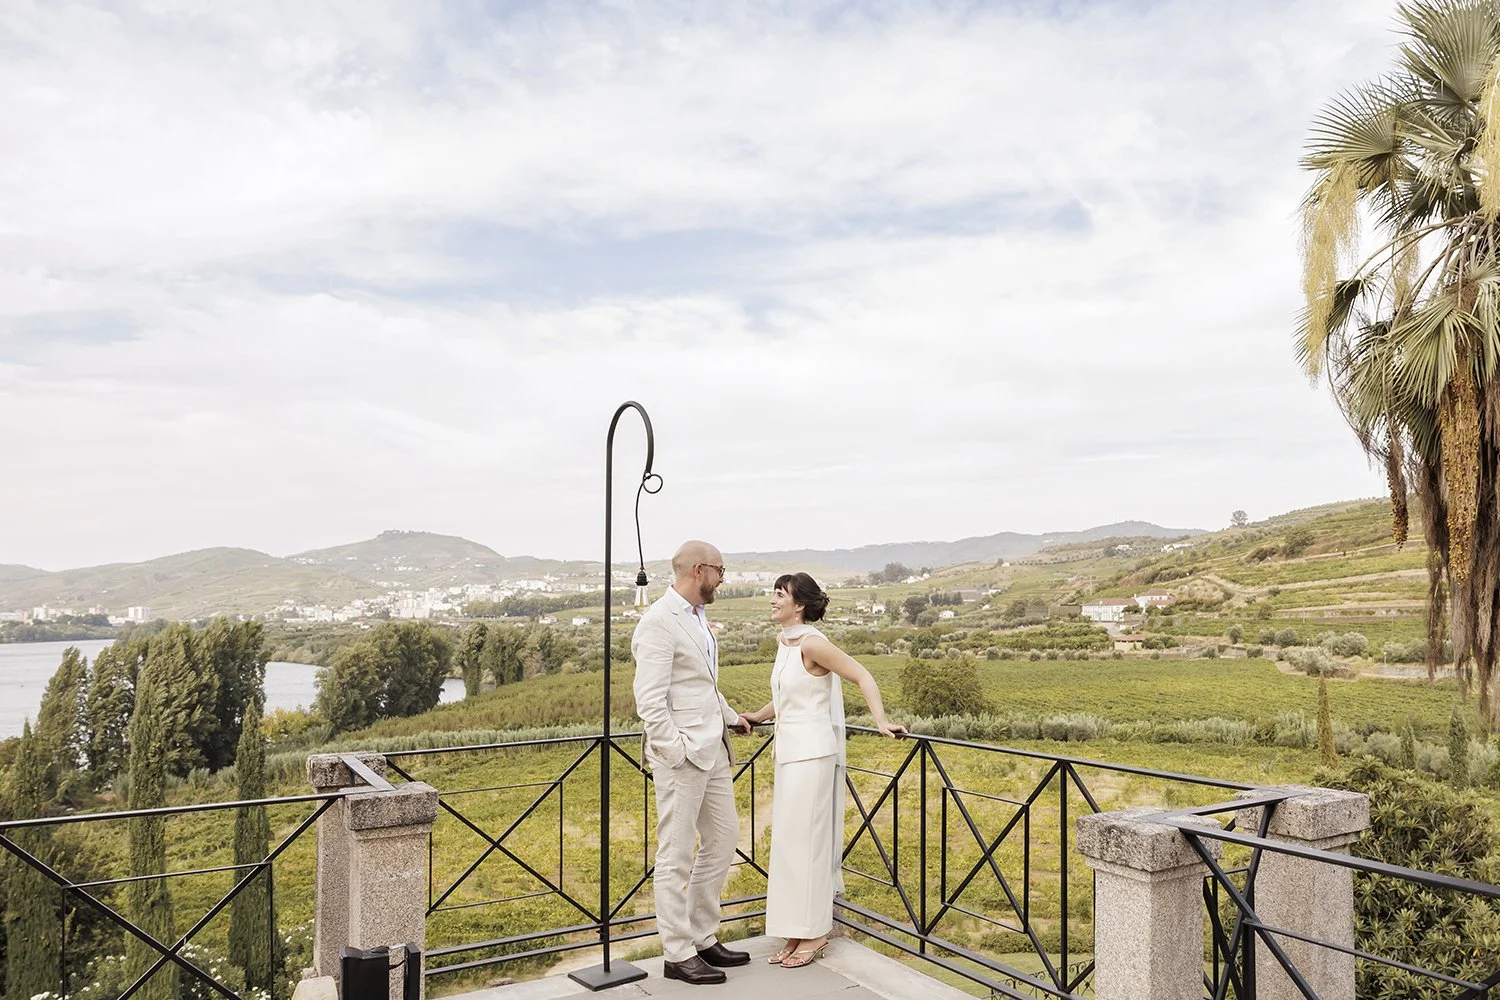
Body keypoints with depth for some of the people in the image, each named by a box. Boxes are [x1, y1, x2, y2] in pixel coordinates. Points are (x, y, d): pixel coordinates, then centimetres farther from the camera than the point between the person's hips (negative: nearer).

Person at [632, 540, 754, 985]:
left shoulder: (697, 616, 13)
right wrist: (678, 753, -19)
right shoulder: (658, 622, -16)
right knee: (677, 856, 2)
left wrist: (730, 717, 27)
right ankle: (677, 954, 14)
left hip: (713, 751, 10)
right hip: (682, 756, -10)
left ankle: (703, 937, 28)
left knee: (723, 838, 16)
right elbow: (650, 702, -20)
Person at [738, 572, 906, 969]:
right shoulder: (785, 643, 10)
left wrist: (881, 721, -25)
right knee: (790, 838, 12)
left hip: (811, 750, -9)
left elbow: (862, 676, -16)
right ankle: (800, 932, 22)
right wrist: (758, 716, 22)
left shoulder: (812, 643, -16)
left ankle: (813, 932, 10)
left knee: (803, 837, -3)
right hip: (790, 749, 9)